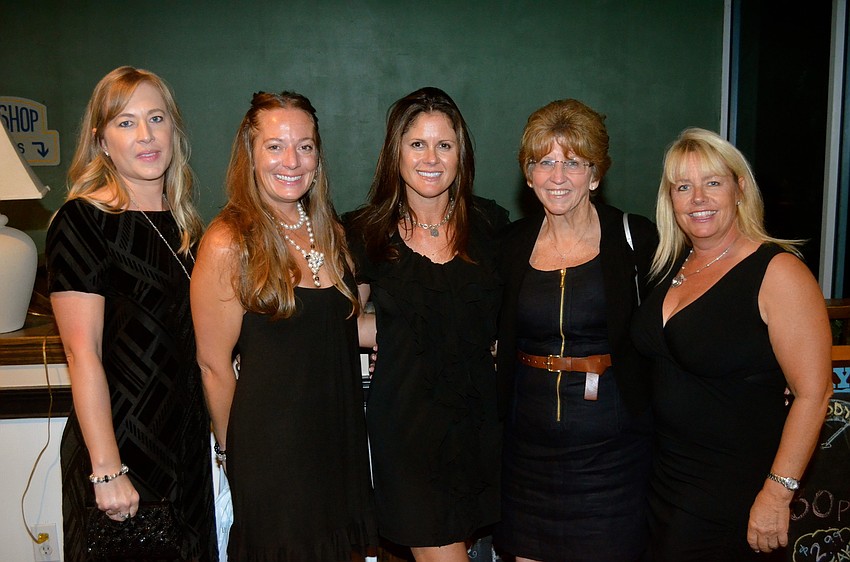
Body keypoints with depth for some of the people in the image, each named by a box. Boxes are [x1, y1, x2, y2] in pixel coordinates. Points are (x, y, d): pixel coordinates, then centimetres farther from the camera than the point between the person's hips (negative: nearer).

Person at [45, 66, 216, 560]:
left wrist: (221, 433, 12)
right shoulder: (83, 220, -12)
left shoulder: (183, 222, 9)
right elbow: (83, 354, -16)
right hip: (121, 446, -6)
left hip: (187, 441, 7)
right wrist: (108, 471, -19)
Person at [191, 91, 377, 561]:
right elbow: (214, 364, -11)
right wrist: (231, 451, -3)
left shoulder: (328, 231, 5)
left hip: (339, 435, 6)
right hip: (272, 445, -6)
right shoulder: (228, 244, -16)